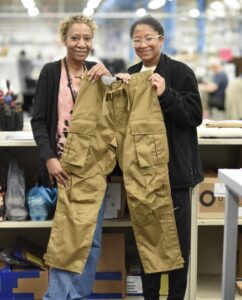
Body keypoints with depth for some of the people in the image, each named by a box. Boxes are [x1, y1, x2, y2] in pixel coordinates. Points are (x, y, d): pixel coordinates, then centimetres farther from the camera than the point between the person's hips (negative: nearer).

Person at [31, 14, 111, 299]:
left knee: (92, 236, 7)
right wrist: (49, 158, -15)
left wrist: (108, 80, -9)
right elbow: (38, 120, -4)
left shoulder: (98, 72, 10)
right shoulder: (51, 71, -1)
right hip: (63, 164, -4)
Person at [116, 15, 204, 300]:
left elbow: (195, 116, -11)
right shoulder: (129, 76, 10)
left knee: (177, 238, 3)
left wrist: (165, 94, -23)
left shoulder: (180, 72, -6)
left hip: (174, 168, -4)